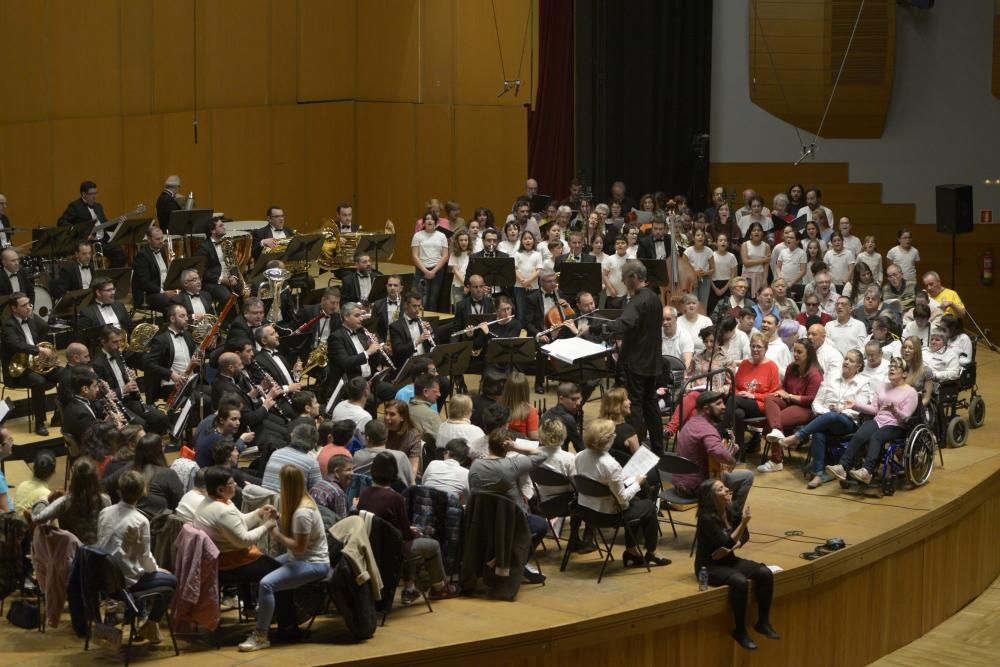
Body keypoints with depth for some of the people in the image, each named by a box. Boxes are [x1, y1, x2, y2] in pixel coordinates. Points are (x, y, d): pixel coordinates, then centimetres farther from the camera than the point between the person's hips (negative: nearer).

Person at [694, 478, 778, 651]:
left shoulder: (733, 508, -3)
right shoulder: (706, 518, -24)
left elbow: (744, 537, 7)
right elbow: (727, 543, -27)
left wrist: (730, 548, -12)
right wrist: (743, 522, -33)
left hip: (729, 560, 7)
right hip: (709, 566, -7)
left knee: (765, 573, -13)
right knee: (740, 581, -33)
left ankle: (763, 622, 0)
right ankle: (740, 631, -17)